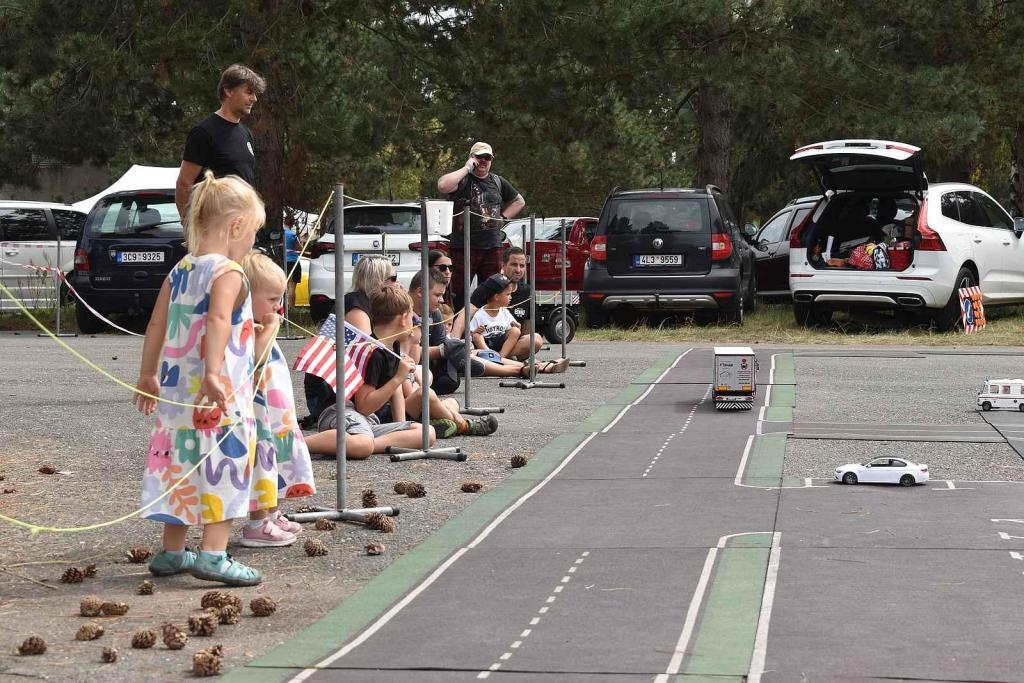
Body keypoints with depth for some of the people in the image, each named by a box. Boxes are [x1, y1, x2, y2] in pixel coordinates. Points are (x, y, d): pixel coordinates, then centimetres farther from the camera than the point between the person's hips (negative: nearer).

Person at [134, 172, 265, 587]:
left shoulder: (180, 271, 11)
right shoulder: (229, 273, -12)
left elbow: (156, 325, 17)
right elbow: (218, 321, -28)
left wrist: (147, 376, 26)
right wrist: (212, 373, -37)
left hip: (177, 392, 8)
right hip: (220, 397, -8)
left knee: (181, 466, 16)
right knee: (225, 466, -3)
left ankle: (171, 552, 24)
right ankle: (213, 554, -9)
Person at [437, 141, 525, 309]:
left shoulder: (497, 182, 16)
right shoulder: (463, 180, -1)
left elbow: (519, 201, 30)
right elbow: (442, 185, -25)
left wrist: (503, 217, 14)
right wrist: (467, 168, -15)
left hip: (493, 246, 5)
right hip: (464, 245, -5)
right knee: (459, 293, -7)